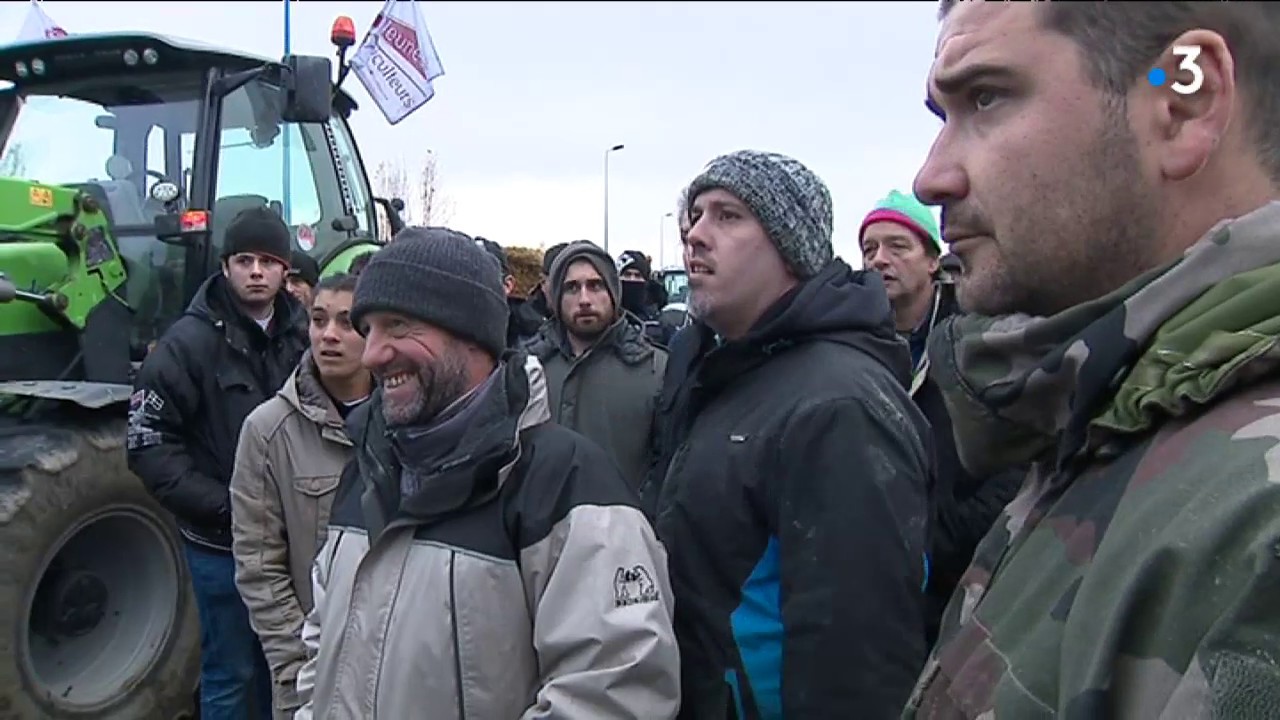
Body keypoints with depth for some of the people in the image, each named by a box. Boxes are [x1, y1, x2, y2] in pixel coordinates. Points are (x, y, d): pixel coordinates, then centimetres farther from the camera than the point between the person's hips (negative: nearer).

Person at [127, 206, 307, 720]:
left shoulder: (301, 337, 4)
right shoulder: (188, 343, -11)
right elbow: (149, 444, -13)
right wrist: (224, 506, -18)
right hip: (220, 541, -4)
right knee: (231, 672, 8)